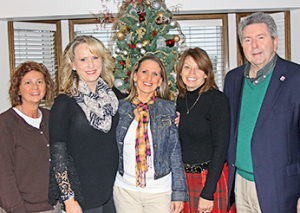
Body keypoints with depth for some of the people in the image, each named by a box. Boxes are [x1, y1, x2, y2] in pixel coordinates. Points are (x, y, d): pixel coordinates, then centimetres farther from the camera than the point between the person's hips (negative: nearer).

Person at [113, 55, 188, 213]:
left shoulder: (168, 110, -2)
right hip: (125, 191, 2)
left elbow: (175, 153, -2)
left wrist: (179, 192, -5)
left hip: (160, 191, -1)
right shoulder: (120, 108, 1)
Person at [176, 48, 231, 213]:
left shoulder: (217, 99, -12)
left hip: (211, 177, -6)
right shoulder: (181, 99, 7)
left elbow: (220, 147, -16)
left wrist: (207, 193, -18)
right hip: (185, 177, 6)